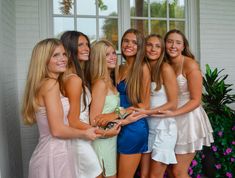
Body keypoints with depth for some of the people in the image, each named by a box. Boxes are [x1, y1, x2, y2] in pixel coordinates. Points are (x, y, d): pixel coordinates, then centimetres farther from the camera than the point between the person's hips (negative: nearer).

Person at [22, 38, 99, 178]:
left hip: (51, 152, 9)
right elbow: (57, 130, -21)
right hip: (54, 155, -9)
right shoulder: (51, 84, -17)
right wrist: (85, 134, -7)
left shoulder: (43, 84, 11)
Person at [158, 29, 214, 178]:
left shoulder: (190, 65, -13)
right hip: (172, 121, 6)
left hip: (188, 118, -6)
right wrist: (167, 112, -6)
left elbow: (196, 100, -15)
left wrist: (173, 113, -25)